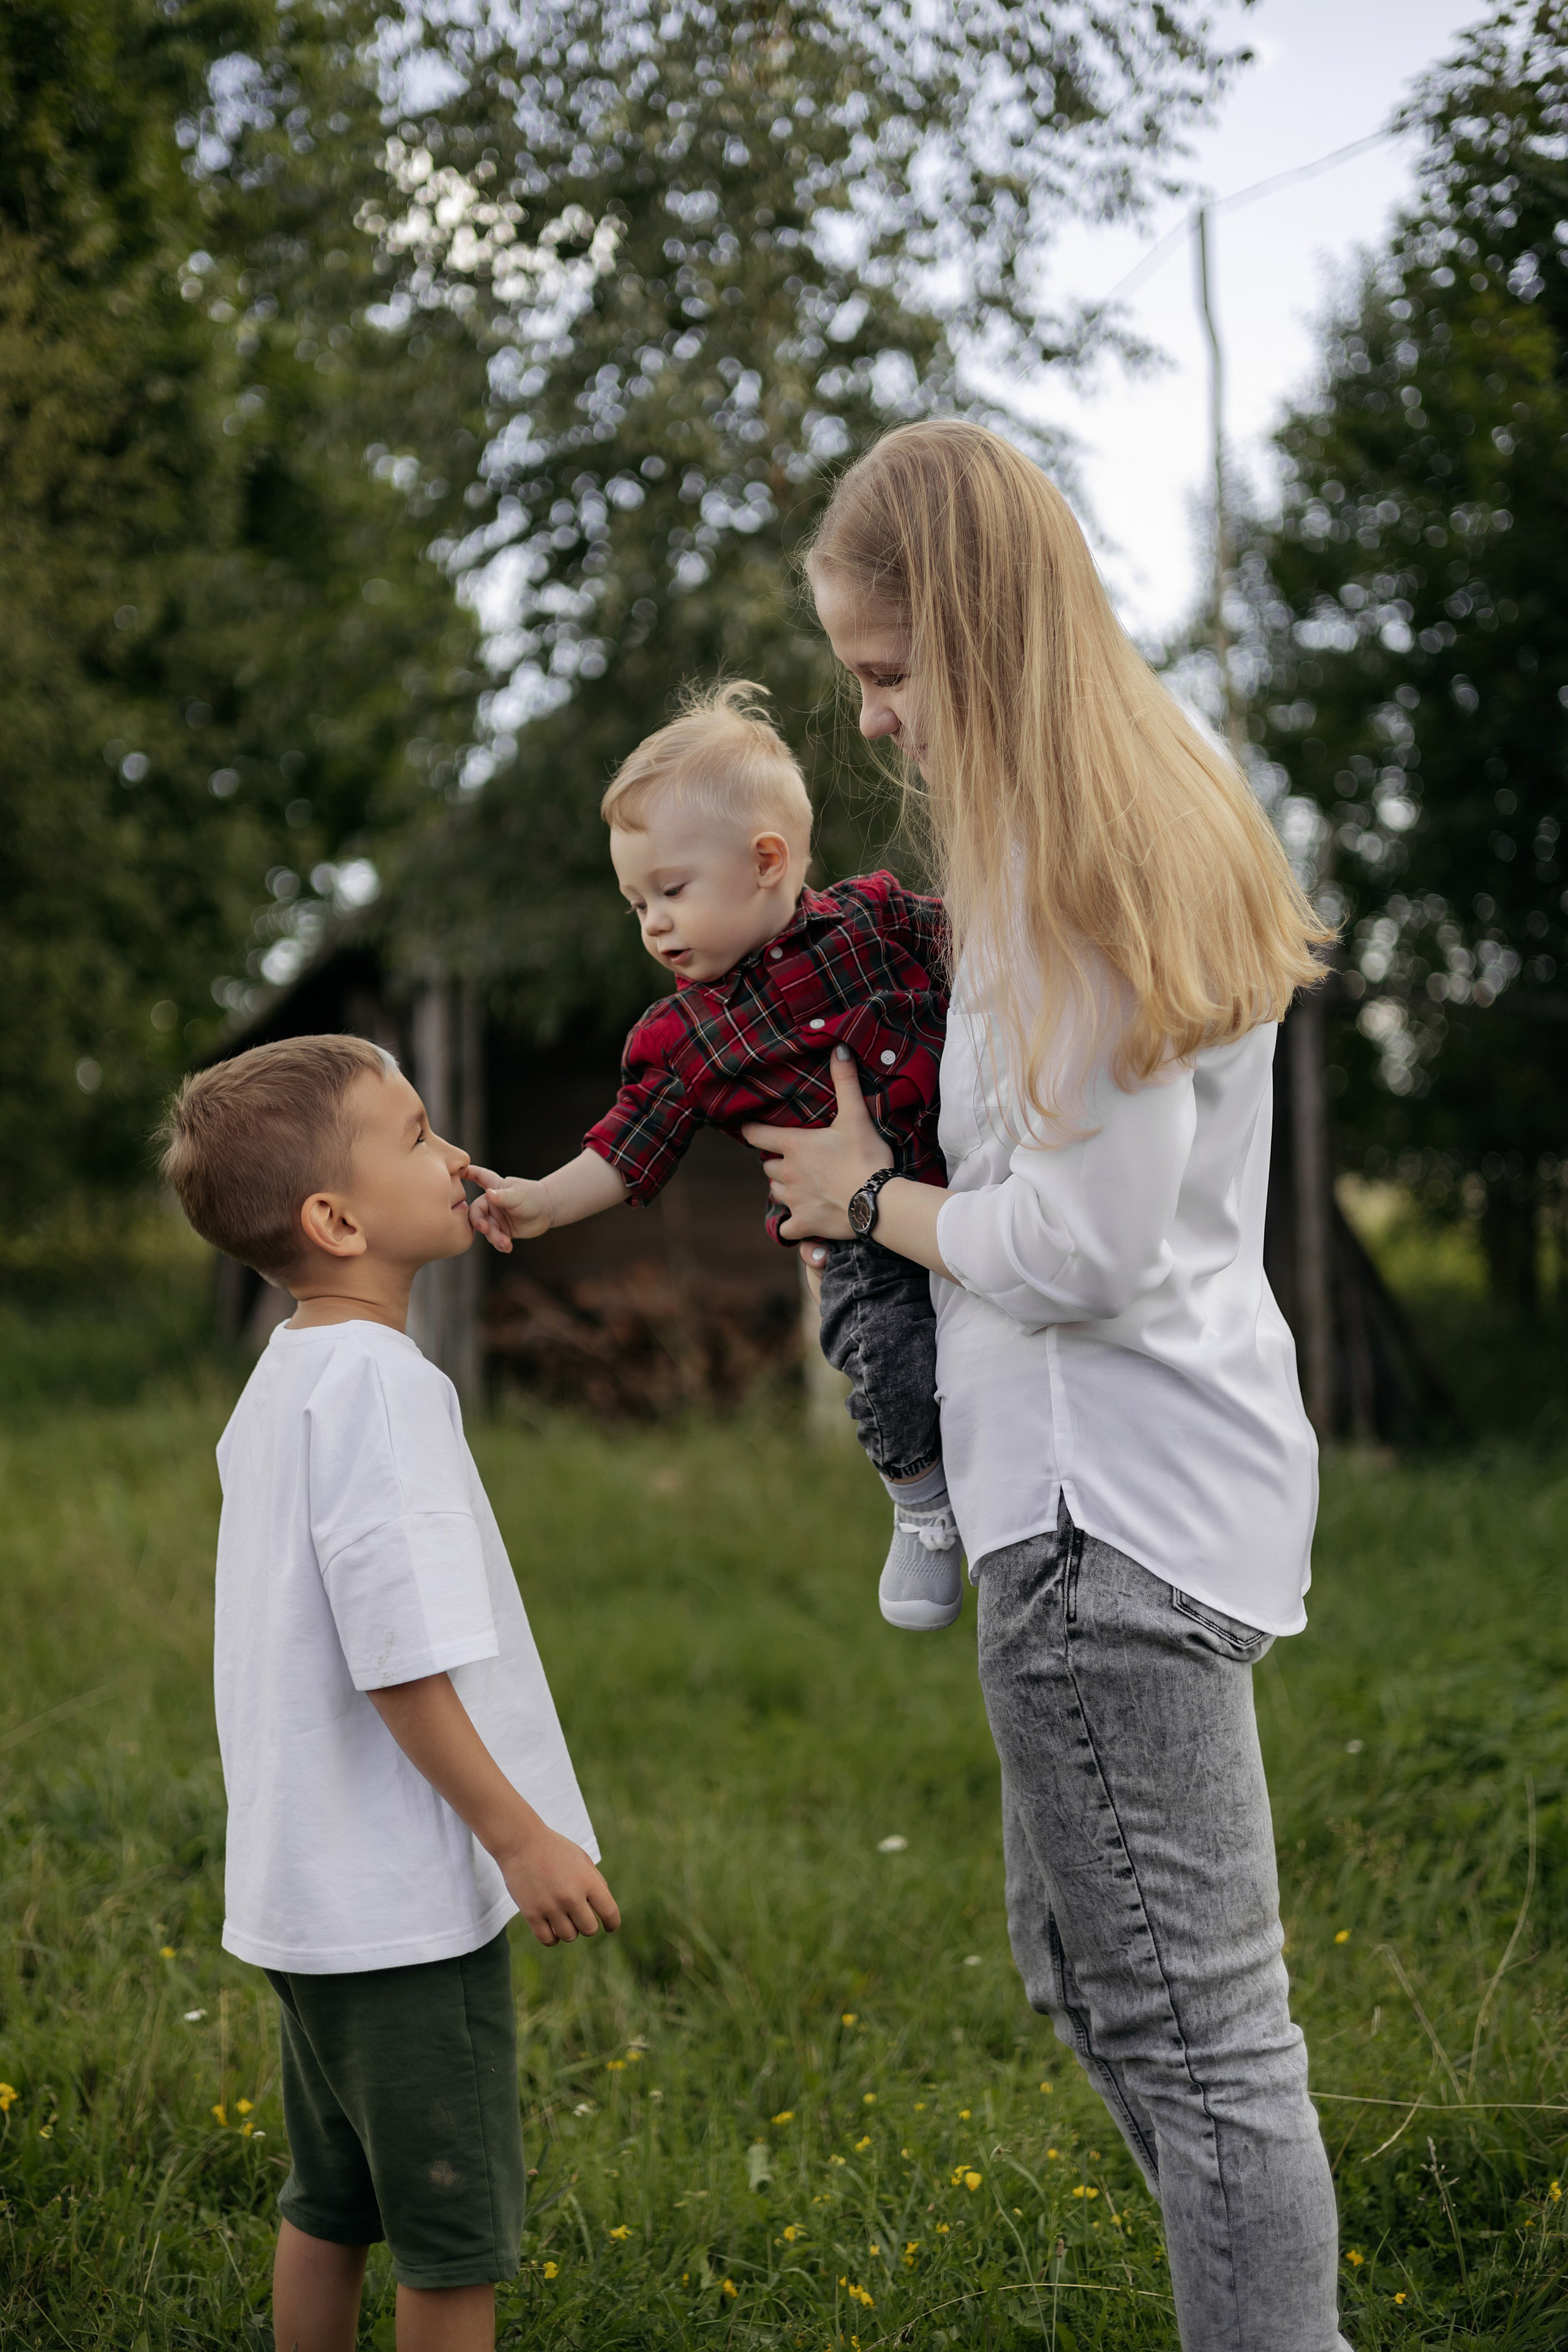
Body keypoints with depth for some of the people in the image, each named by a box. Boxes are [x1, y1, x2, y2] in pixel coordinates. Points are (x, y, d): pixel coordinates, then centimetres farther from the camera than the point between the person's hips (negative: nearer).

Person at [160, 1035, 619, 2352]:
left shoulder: (282, 1378, 11)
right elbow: (401, 1650, -25)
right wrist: (520, 1836, -18)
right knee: (459, 2236, 3)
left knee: (334, 2205, 20)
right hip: (406, 1898, -9)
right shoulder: (378, 1379, -20)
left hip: (309, 1891, 9)